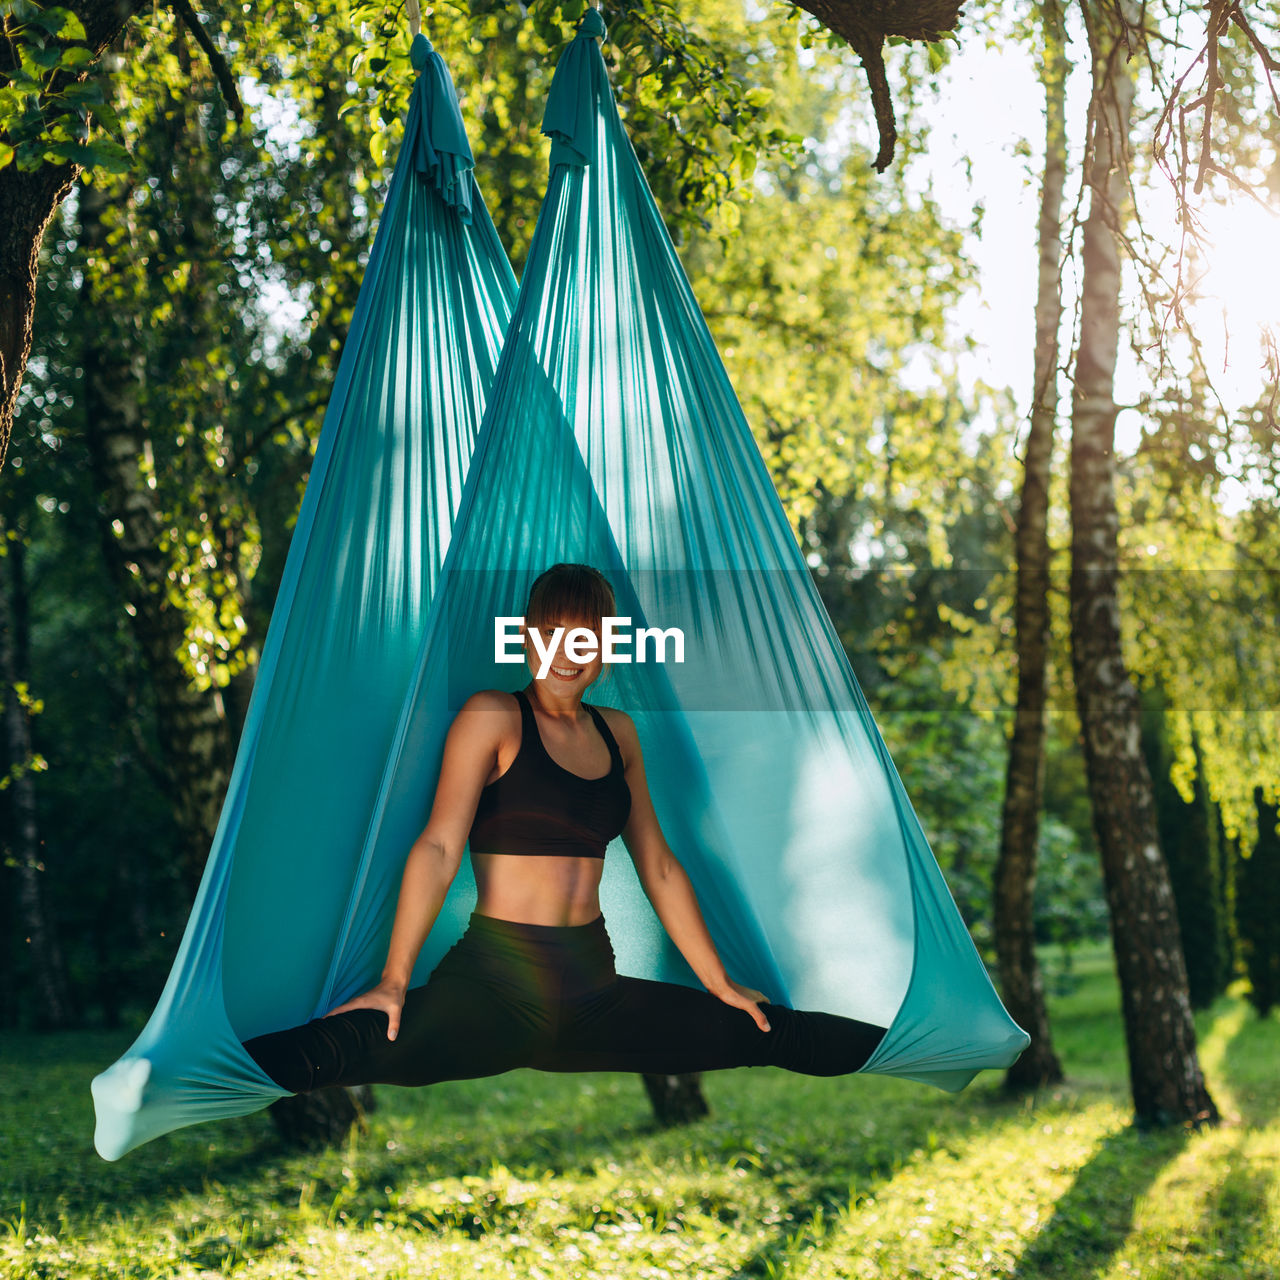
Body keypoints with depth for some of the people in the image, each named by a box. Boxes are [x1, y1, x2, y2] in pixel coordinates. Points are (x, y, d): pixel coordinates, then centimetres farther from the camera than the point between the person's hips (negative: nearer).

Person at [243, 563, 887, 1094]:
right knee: (358, 1047, -35)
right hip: (493, 982, -6)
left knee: (777, 1035, 5)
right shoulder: (492, 716, -3)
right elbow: (439, 847, -11)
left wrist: (720, 985, 21)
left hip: (593, 988, 6)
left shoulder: (616, 732, 14)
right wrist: (394, 983, -18)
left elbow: (658, 866, 20)